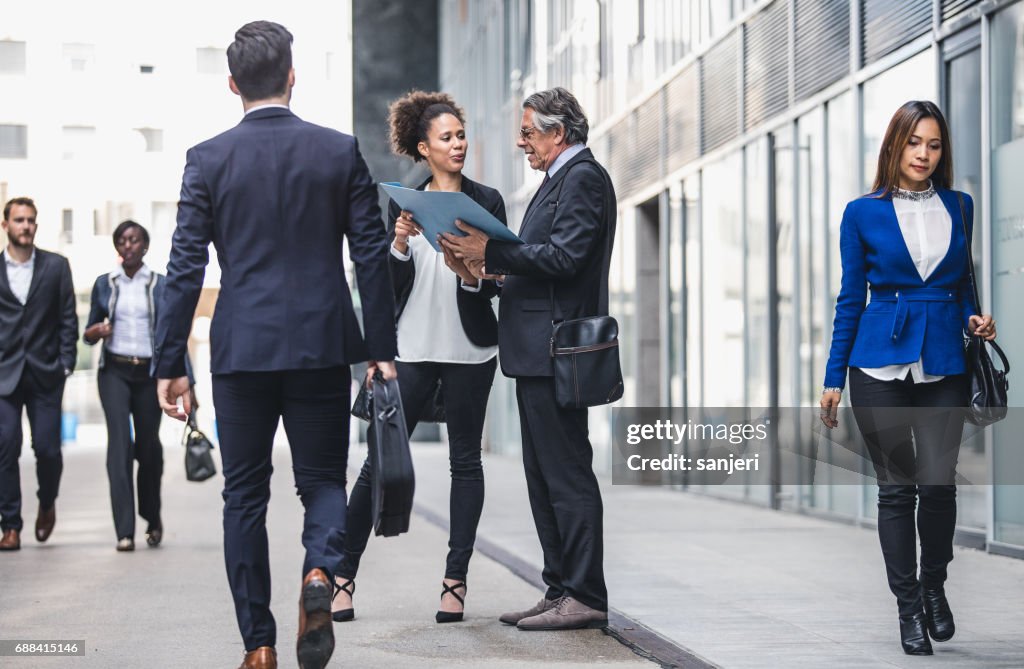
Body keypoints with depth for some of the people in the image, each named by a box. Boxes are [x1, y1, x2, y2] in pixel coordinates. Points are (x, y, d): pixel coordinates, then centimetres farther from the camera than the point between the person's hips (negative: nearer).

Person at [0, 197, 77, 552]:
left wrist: (66, 363, -1)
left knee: (48, 448, -3)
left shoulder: (56, 266, 6)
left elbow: (68, 319, 6)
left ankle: (47, 504, 26)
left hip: (45, 375, 0)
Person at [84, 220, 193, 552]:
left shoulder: (161, 286, 3)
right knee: (120, 443, -14)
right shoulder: (104, 284, 7)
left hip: (150, 372, 0)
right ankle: (124, 531, -17)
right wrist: (95, 332, -10)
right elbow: (88, 333, 13)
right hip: (115, 372, 0)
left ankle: (152, 518, 31)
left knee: (148, 446, 5)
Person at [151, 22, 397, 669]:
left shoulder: (208, 159, -1)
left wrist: (170, 364, 1)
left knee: (245, 496, 9)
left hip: (241, 349, 0)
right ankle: (320, 572, -17)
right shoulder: (341, 151, 1)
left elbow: (185, 269, -3)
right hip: (323, 346, 0)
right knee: (323, 479, 13)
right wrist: (383, 348, 6)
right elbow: (372, 255, 0)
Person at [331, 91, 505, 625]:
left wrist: (470, 273, -20)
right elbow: (392, 286, 4)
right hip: (413, 347, 0)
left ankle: (456, 582, 8)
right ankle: (342, 578, 0)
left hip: (469, 349, 0)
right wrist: (399, 245, -14)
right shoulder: (403, 203, 7)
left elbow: (495, 283, 1)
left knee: (465, 460, 4)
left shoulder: (486, 202, 4)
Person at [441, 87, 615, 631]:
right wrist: (498, 268, 11)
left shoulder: (583, 177, -10)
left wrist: (492, 252, -19)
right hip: (539, 350, 11)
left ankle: (585, 597, -6)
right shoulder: (562, 178, 22)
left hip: (555, 352, -11)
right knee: (545, 477, 11)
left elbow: (563, 257, -20)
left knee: (566, 473, -9)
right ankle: (561, 591, 16)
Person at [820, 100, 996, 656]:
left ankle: (933, 586, 19)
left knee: (938, 481, -7)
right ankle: (908, 605, 12)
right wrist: (833, 377, 4)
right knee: (896, 485, 1)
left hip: (943, 363, 2)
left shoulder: (959, 208, 10)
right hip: (881, 362, -1)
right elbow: (851, 298, 6)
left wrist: (972, 319, 0)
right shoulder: (864, 213, 3)